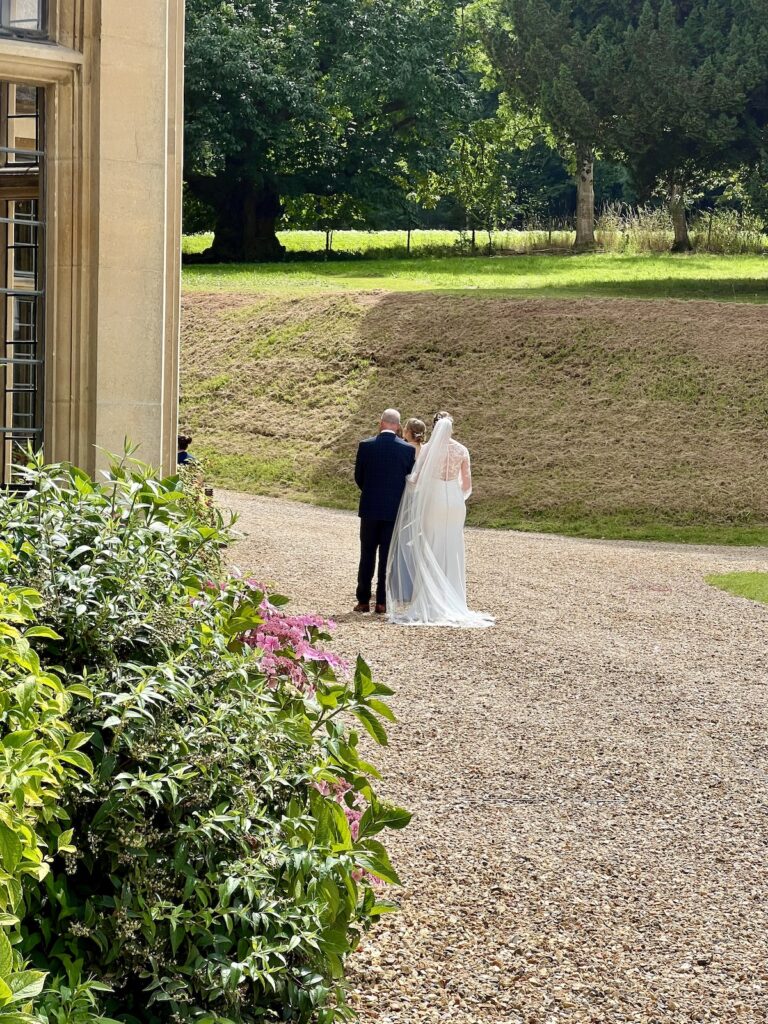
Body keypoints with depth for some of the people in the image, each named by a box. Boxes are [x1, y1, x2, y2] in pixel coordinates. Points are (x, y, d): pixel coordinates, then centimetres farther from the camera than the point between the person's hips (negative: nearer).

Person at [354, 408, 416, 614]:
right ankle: (382, 602, 4)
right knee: (388, 556, 5)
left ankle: (363, 600, 9)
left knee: (367, 555, 9)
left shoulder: (365, 446, -6)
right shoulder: (408, 449, -6)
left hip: (370, 508, 0)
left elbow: (358, 476, 2)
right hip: (395, 510, 0)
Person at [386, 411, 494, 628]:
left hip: (433, 502, -3)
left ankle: (430, 602, 2)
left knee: (431, 552, 4)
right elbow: (467, 485, 6)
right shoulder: (461, 450, 3)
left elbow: (417, 479, -8)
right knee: (452, 553, 8)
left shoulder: (429, 448, -7)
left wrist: (408, 482, 14)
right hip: (455, 504, 3)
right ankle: (453, 602, 9)